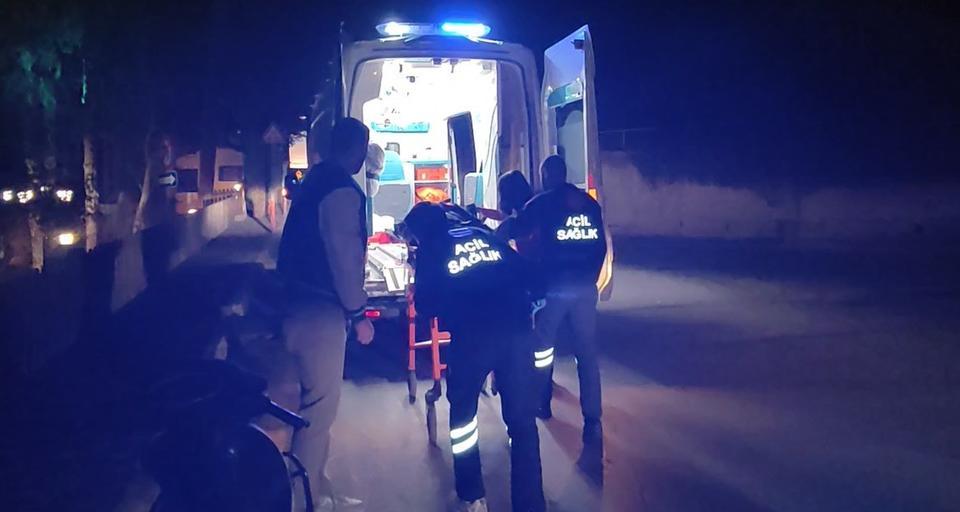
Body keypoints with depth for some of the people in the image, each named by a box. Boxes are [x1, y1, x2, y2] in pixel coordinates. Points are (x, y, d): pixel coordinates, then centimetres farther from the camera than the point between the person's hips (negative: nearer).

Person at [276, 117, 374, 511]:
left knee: (313, 401, 18)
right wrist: (358, 312, -11)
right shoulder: (343, 191, -16)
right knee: (320, 407, -1)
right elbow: (345, 257, -19)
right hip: (320, 310, -10)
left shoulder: (314, 179, 14)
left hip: (296, 302, 10)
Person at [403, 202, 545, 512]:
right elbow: (521, 272, 19)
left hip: (473, 335, -3)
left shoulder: (429, 249, 12)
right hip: (516, 328, 3)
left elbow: (426, 305, 10)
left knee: (462, 411, 20)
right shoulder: (483, 233, 22)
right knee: (522, 418, 9)